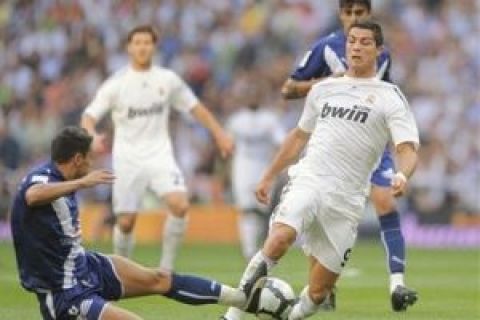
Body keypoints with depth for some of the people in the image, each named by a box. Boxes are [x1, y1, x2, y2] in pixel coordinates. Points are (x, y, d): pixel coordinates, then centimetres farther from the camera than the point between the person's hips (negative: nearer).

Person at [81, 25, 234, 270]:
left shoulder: (168, 80, 4)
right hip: (127, 159, -1)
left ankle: (167, 266, -8)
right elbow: (89, 117, -5)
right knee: (126, 221, -2)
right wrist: (92, 137, -27)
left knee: (180, 205, -21)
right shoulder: (116, 84, -3)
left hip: (159, 155, 1)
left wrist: (220, 135, 10)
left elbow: (195, 107, 15)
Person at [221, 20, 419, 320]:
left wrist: (403, 175, -31)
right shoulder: (323, 89, 15)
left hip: (345, 200, -1)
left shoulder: (390, 98, 3)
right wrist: (269, 177, 28)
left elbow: (408, 149, -9)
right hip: (307, 180, 1)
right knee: (281, 237, -29)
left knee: (318, 292, -3)